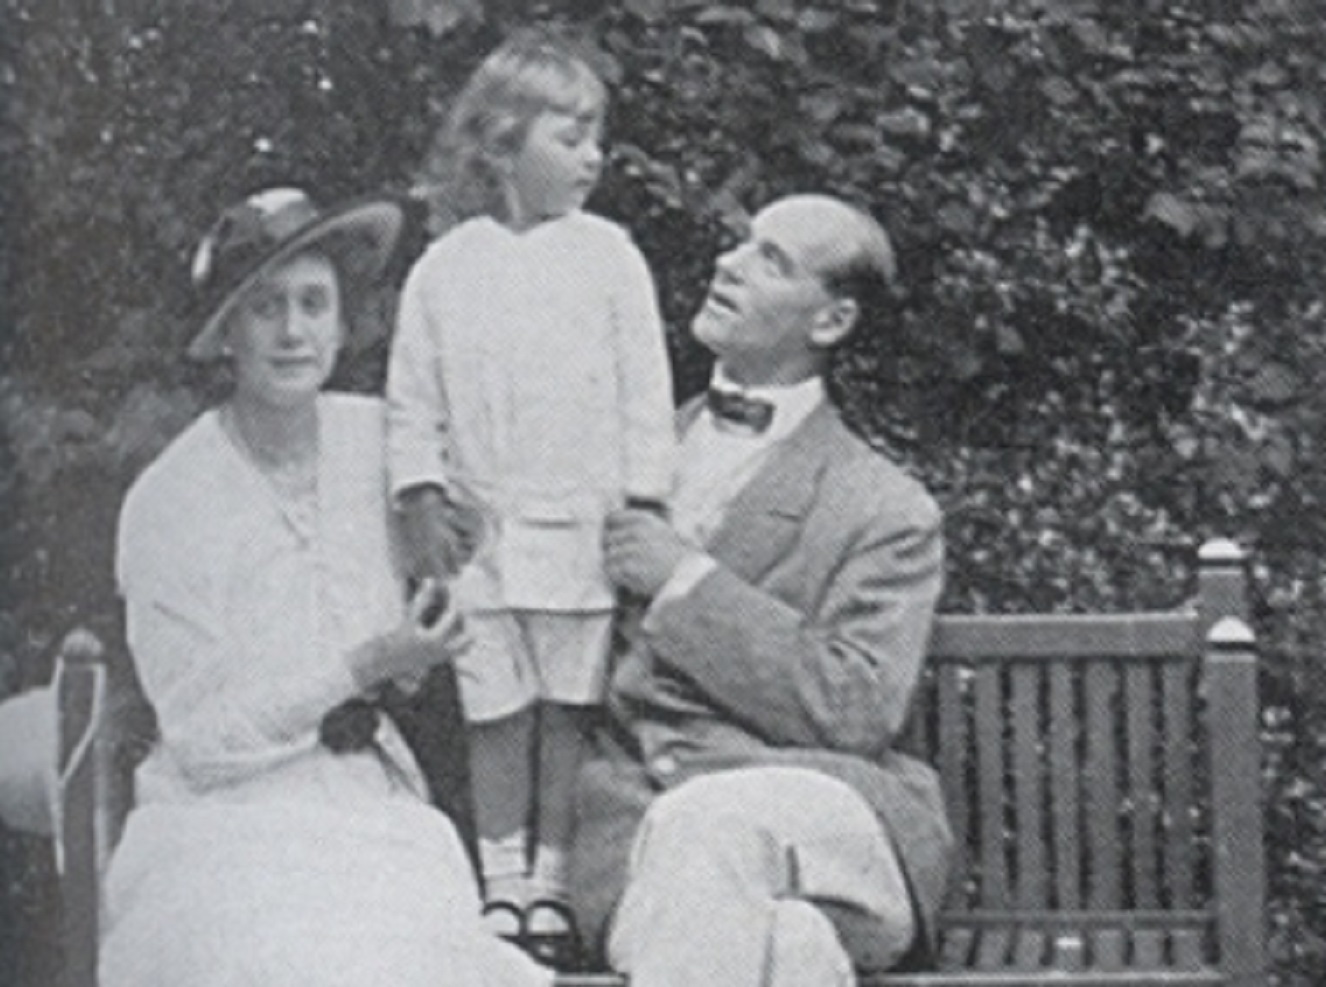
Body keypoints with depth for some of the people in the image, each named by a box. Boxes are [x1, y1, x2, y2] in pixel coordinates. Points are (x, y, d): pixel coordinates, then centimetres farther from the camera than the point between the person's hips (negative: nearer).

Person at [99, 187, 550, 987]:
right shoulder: (168, 504, -8)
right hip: (230, 823, -3)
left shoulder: (377, 440, 3)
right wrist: (362, 669, -16)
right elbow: (203, 745, -9)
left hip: (378, 810, 3)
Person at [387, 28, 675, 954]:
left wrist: (641, 509, -4)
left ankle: (552, 877, 15)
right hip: (482, 534, 1)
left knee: (570, 710, 5)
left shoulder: (607, 257, 0)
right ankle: (502, 879, 17)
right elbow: (413, 401, 8)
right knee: (497, 713, 7)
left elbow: (646, 392, 1)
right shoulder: (445, 269, 3)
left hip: (582, 532, -1)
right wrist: (423, 497, -3)